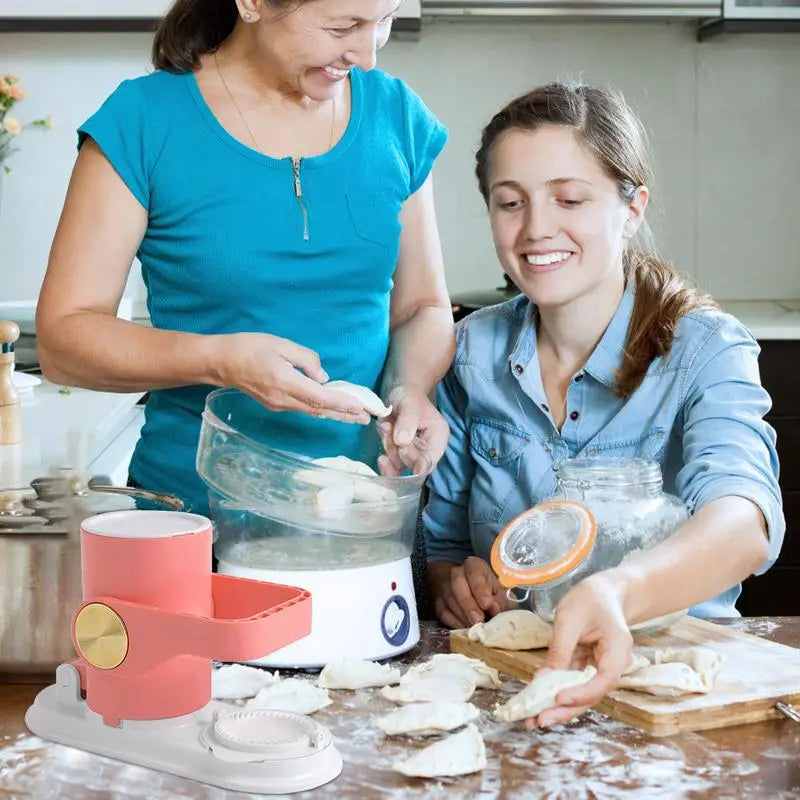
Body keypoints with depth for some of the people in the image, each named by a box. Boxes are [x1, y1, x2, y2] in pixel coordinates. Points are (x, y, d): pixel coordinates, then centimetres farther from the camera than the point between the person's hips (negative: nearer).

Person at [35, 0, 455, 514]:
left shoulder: (397, 115, 0)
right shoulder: (143, 123, -11)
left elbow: (422, 307, 9)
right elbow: (62, 336, -11)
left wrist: (410, 390, -13)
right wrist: (217, 361, -27)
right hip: (191, 508, -3)